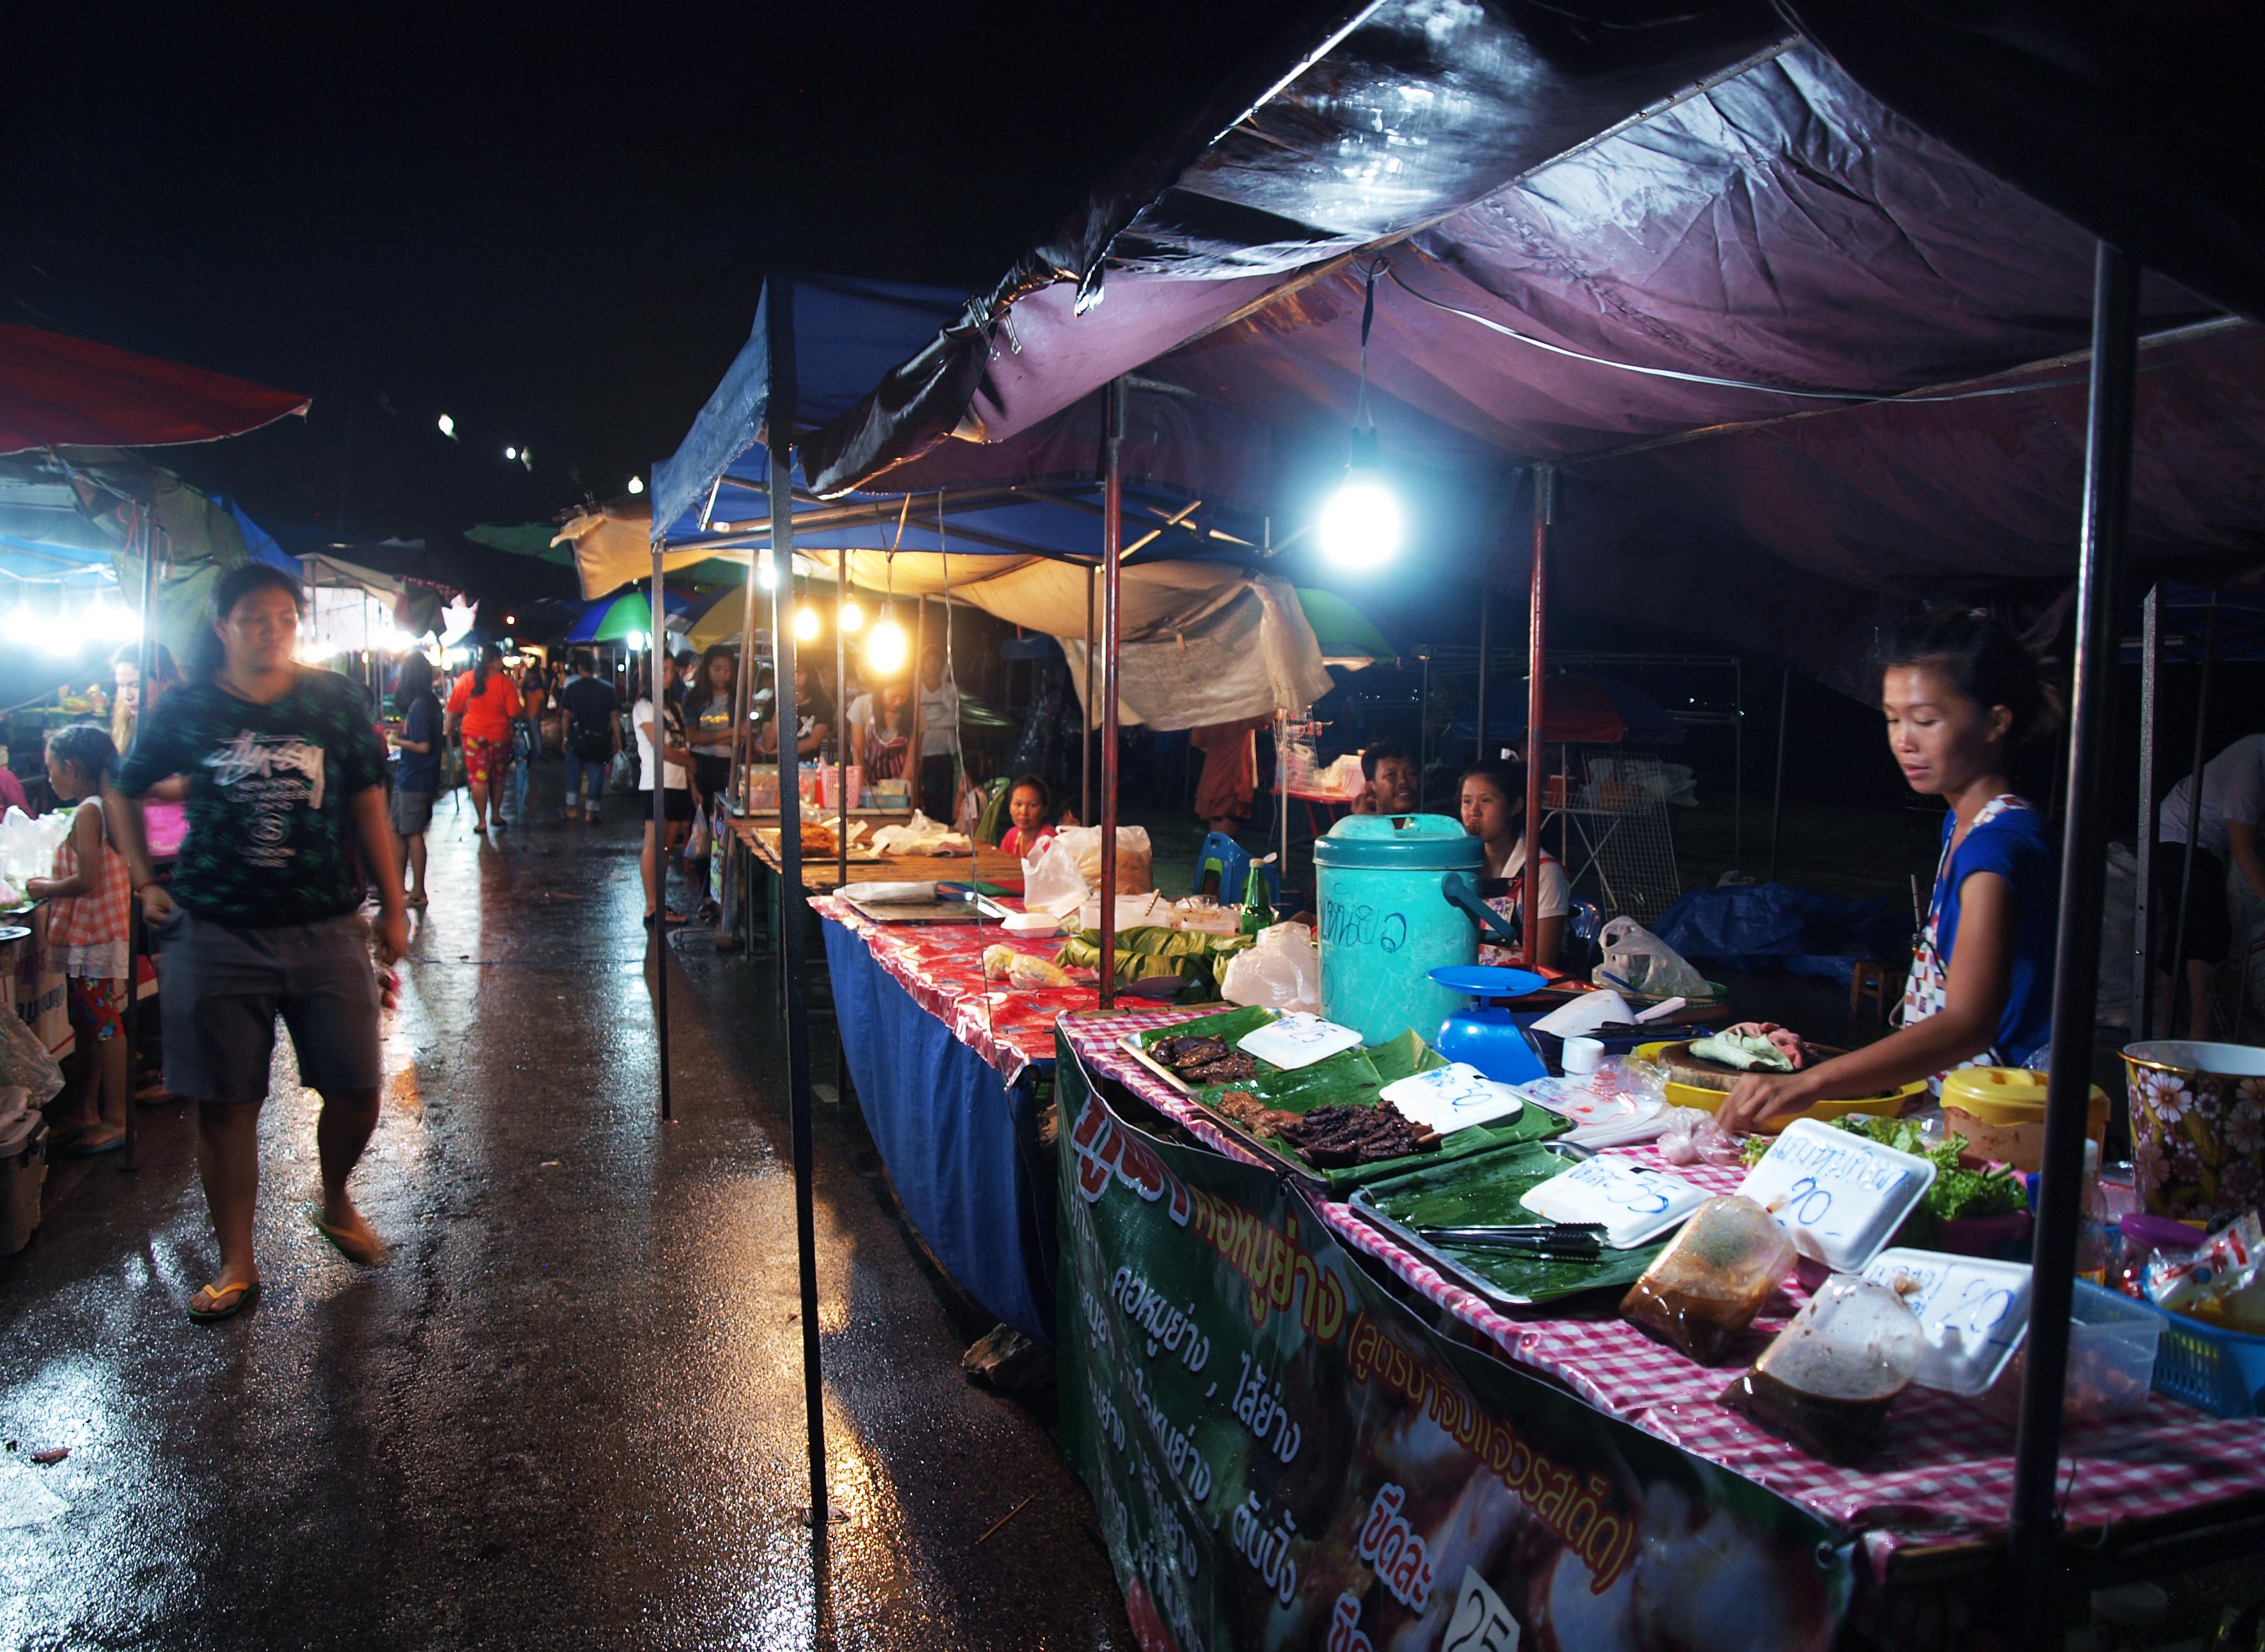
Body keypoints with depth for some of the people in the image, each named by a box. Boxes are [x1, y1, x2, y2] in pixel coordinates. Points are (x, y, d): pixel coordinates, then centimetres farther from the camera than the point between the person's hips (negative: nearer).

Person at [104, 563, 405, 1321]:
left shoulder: (333, 701, 2)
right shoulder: (186, 709, 2)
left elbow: (367, 801, 6)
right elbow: (122, 791, 17)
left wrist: (393, 906, 5)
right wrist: (145, 882, 9)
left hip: (326, 930, 0)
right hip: (215, 935, 0)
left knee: (356, 1092, 1)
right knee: (225, 1104, 6)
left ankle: (336, 1202, 31)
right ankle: (236, 1262, 22)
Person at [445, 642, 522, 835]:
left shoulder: (465, 680, -2)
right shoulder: (504, 682, -7)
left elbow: (453, 710, 2)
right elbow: (515, 713, -8)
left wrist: (450, 729, 16)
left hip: (474, 735, 0)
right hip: (499, 736, 0)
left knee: (477, 778, 1)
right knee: (497, 778, 16)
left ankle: (482, 821, -1)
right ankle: (496, 815, 26)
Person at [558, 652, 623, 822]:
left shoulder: (572, 688, -5)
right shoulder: (608, 689, -6)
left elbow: (567, 715, 0)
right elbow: (615, 716, -4)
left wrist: (566, 737, 11)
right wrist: (617, 739, 3)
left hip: (577, 738, 1)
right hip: (600, 739, 0)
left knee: (574, 771, 15)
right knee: (596, 774, 5)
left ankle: (572, 808, 16)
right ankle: (591, 811, 6)